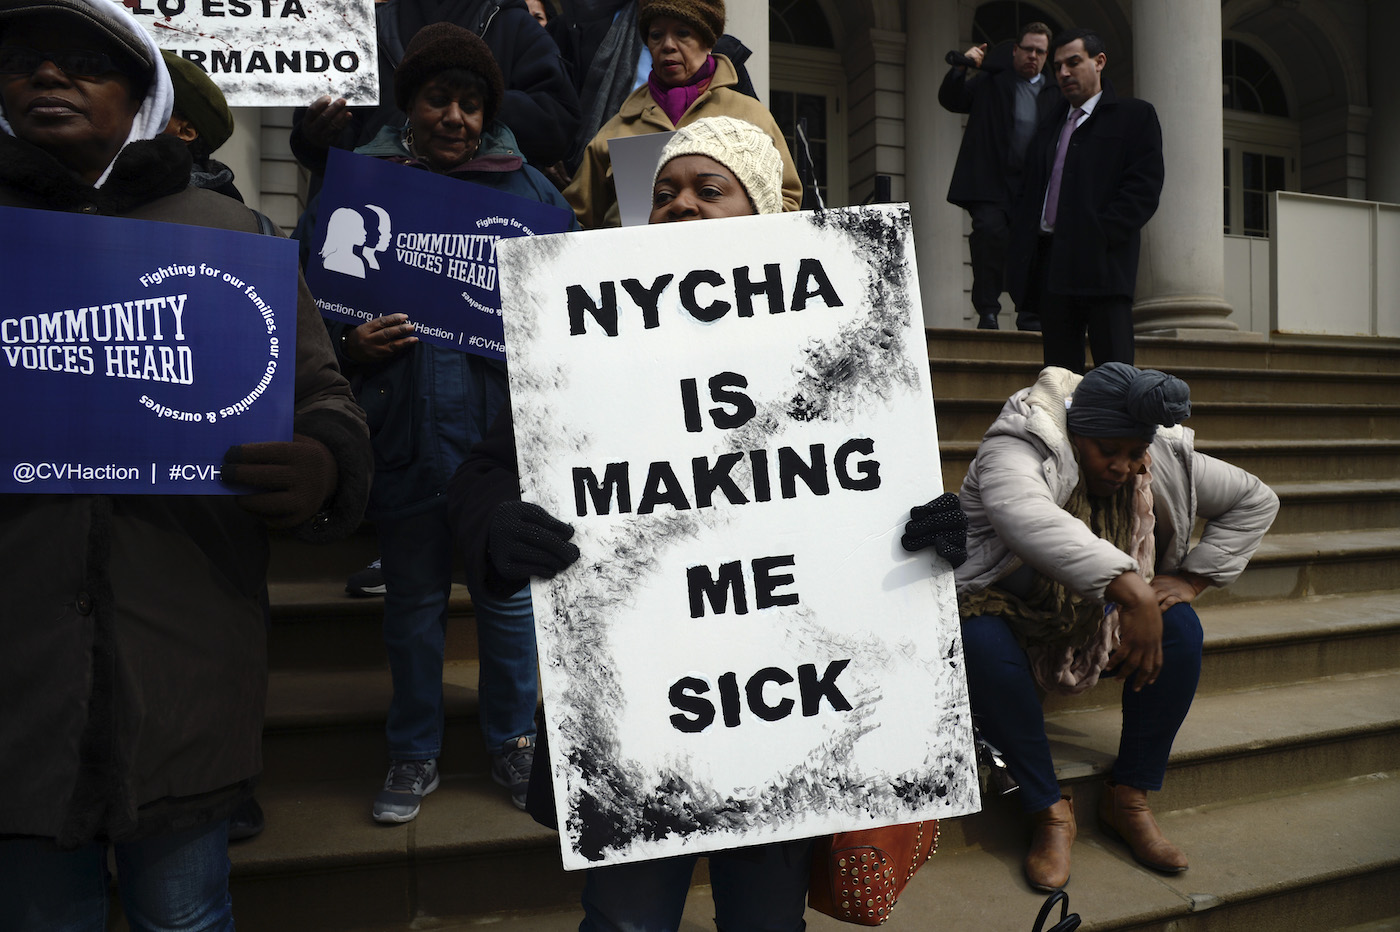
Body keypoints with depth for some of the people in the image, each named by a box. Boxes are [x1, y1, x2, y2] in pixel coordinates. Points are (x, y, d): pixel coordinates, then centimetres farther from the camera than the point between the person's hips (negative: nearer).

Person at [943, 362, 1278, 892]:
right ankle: (1049, 810, -19)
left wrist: (1193, 578, -7)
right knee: (981, 641, -37)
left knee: (1180, 627, -20)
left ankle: (1129, 798, -8)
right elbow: (1026, 516, -51)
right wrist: (1129, 588, -59)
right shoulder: (1016, 453, -28)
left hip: (1097, 623, 5)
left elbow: (1257, 501, 5)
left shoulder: (1167, 463, -8)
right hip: (1011, 617, -4)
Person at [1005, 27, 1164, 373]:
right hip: (1050, 265, 5)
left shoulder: (1135, 115, 8)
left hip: (1102, 265, -5)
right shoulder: (1050, 123, 24)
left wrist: (1097, 237, -15)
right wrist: (1022, 257, 6)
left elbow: (1144, 189, -3)